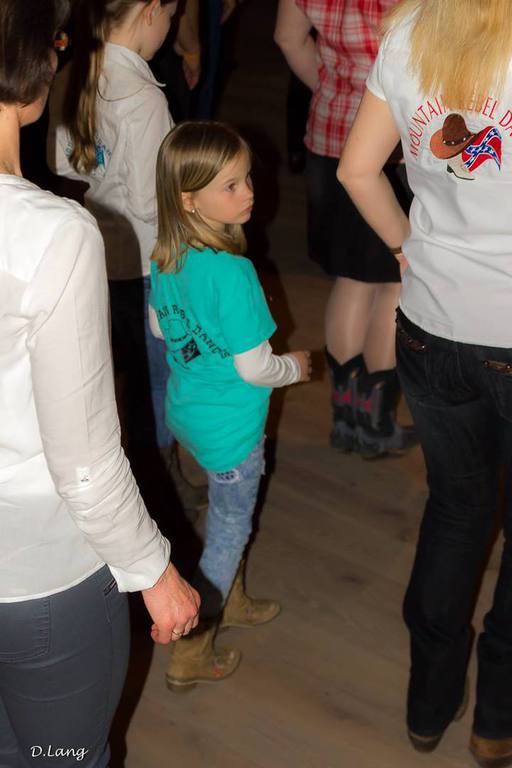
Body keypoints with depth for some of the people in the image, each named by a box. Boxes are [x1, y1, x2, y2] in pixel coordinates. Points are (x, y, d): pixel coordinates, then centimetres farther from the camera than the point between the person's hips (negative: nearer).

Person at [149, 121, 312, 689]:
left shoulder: (165, 256, -6)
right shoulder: (231, 272, -31)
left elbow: (160, 326, 9)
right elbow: (255, 368, -25)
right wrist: (296, 366, -6)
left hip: (187, 407, 8)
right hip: (229, 426, -8)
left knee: (228, 514, 28)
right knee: (229, 531, 11)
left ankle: (231, 602, 49)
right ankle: (190, 655, 23)